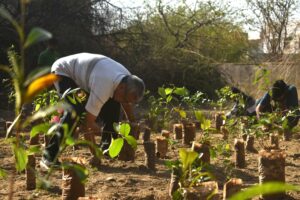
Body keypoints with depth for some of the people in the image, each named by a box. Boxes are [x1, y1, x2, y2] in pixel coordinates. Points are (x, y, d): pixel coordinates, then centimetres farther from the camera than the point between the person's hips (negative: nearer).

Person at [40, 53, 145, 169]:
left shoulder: (128, 80, -16)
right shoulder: (104, 88, -41)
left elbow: (127, 104, 8)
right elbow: (88, 122, -36)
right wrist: (95, 154, -30)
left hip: (82, 74, 9)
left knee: (113, 104, -2)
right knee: (75, 111, -31)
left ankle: (106, 146, 10)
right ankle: (49, 157, -25)